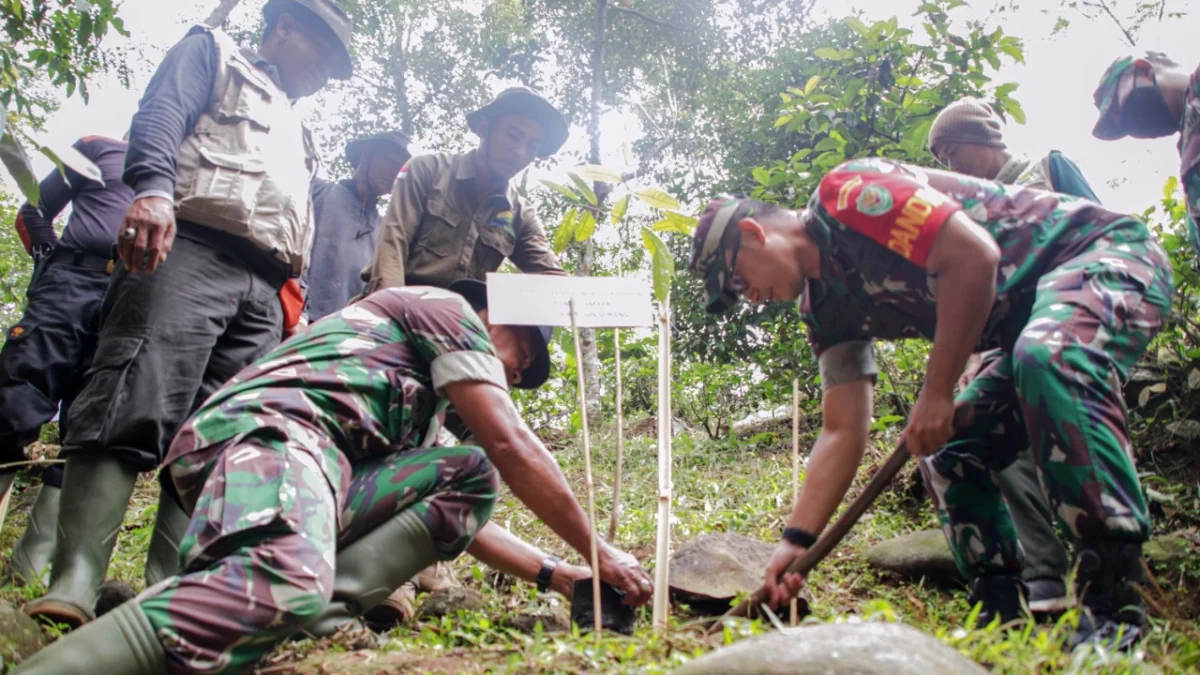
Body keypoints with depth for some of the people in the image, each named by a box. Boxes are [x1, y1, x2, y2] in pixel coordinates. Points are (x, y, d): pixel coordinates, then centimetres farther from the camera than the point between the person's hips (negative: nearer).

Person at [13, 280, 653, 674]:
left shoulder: (422, 402, 37)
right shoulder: (450, 309, 11)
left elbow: (453, 517, 35)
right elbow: (510, 445, 1)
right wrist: (597, 551, 7)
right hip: (263, 428, -9)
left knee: (470, 476, 2)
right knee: (284, 581, -39)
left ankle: (323, 602, -18)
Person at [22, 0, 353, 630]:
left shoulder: (293, 129, 38)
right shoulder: (210, 51, 20)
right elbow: (160, 117, -1)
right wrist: (153, 188, -20)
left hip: (262, 287, 7)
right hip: (188, 248, -7)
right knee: (132, 405, -21)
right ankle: (72, 588, -26)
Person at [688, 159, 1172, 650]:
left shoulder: (846, 193, -20)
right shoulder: (826, 307, 5)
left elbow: (974, 256, -28)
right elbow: (842, 431, 2)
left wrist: (937, 395, -23)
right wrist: (796, 540, -5)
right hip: (1032, 316, 9)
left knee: (1046, 359, -37)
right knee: (947, 459, 4)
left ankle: (1116, 607, -33)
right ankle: (1004, 615, 7)